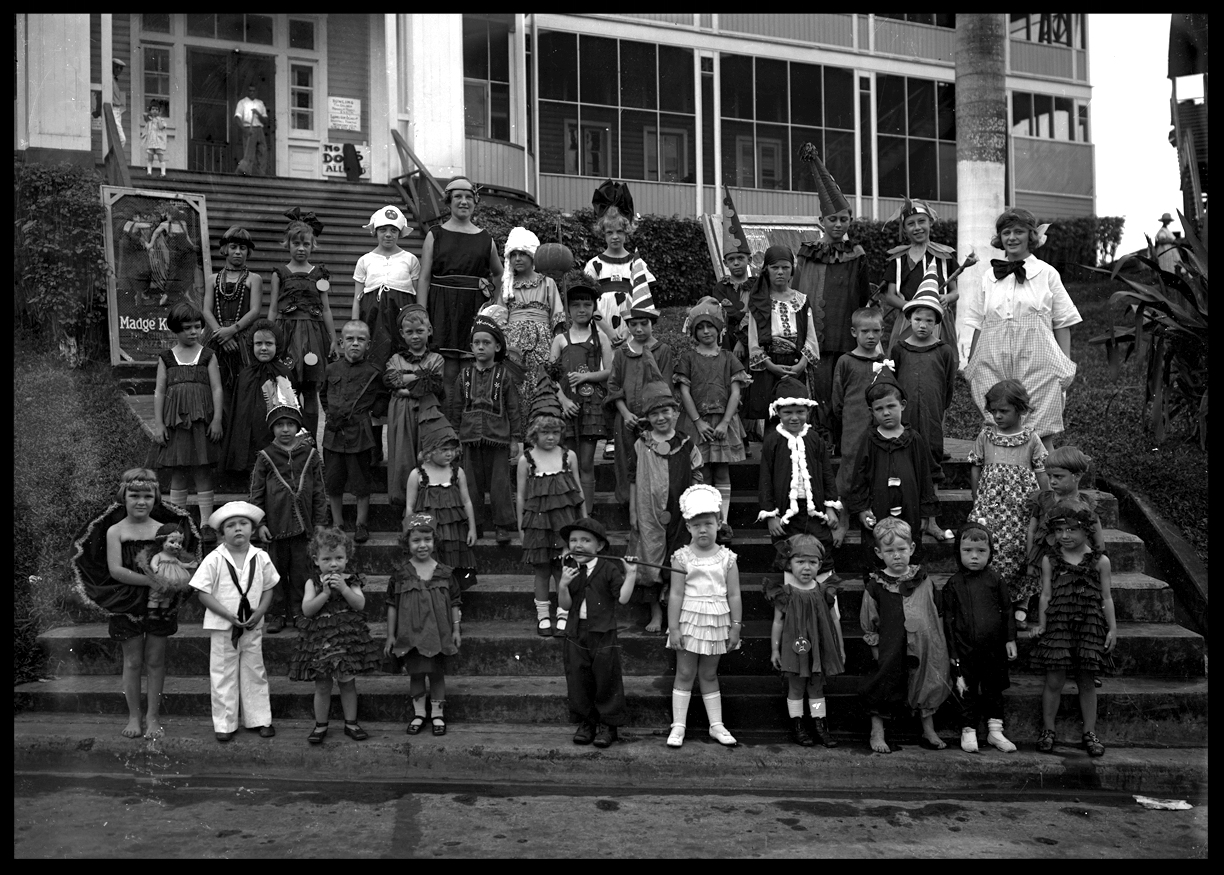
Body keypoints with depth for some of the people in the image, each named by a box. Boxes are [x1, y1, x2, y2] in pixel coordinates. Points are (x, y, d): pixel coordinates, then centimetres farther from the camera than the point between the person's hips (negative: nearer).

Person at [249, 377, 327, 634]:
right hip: (275, 524, 0)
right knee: (276, 570, 9)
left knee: (301, 570, 6)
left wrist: (320, 521, 2)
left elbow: (320, 490, 4)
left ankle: (298, 612, 20)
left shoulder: (310, 454, 0)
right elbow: (256, 493, 2)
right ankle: (277, 613, 20)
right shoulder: (265, 457, -1)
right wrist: (259, 523, -3)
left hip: (303, 524, 0)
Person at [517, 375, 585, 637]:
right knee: (541, 571, 7)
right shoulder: (526, 460, -3)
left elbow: (578, 489, 8)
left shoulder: (569, 456, 1)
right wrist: (521, 525, 4)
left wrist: (584, 519, 10)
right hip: (537, 521, -1)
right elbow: (521, 495, 3)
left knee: (563, 570, 3)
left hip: (565, 519, 1)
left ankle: (563, 615, 16)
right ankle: (543, 617, 20)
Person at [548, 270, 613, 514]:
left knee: (586, 464, -1)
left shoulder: (600, 338, 9)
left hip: (592, 403, -1)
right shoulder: (560, 339, 10)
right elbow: (550, 376, 4)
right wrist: (563, 399, -10)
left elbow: (609, 371, 4)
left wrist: (586, 376, -11)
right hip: (567, 404, 1)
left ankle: (586, 515, 1)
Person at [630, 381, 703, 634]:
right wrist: (632, 513, 2)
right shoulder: (640, 446, 0)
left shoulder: (685, 444, 2)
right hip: (649, 512, 0)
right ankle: (656, 613, 15)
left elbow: (696, 478, 7)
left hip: (680, 513, 1)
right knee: (652, 559, 3)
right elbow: (633, 481, 3)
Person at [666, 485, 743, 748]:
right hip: (689, 620, -2)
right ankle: (678, 725, 11)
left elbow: (734, 595, 1)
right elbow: (676, 595, -7)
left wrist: (735, 627, -1)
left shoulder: (727, 558, -1)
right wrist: (673, 628, -9)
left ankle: (716, 725, 20)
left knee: (709, 674, 12)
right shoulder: (682, 557, -6)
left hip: (717, 622, 2)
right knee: (685, 673, 5)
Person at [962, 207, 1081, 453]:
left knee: (1041, 436, -4)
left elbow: (1062, 324, 6)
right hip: (994, 366, 2)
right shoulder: (988, 276, 11)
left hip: (1036, 367, -2)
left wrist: (1067, 366, 1)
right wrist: (971, 365, 10)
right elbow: (979, 325, 13)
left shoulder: (1046, 273, 5)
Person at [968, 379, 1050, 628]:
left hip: (1021, 507, -1)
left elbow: (1042, 474, 3)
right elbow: (975, 468, 9)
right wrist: (977, 501, 6)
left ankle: (1021, 607, 15)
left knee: (1021, 552, 1)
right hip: (991, 506, 1)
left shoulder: (1031, 439, 0)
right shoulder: (985, 435, 4)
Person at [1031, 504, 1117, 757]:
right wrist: (1041, 624, -1)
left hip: (1090, 626, 0)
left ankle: (1090, 733, 17)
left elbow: (1106, 598, 7)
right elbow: (1046, 595, 6)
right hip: (1058, 624, 0)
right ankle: (1047, 731, 11)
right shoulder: (1050, 560, 5)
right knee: (1054, 680, 0)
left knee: (1086, 681, 6)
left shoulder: (1100, 561, 5)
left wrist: (1112, 628, 3)